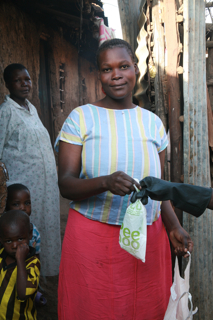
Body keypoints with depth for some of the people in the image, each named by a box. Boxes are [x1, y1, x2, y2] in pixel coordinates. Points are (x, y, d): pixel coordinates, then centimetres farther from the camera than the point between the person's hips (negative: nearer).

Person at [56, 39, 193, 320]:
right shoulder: (81, 118, -4)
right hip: (93, 236, -3)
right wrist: (105, 182, -29)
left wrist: (174, 226, -4)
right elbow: (65, 184, -10)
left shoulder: (153, 122, 6)